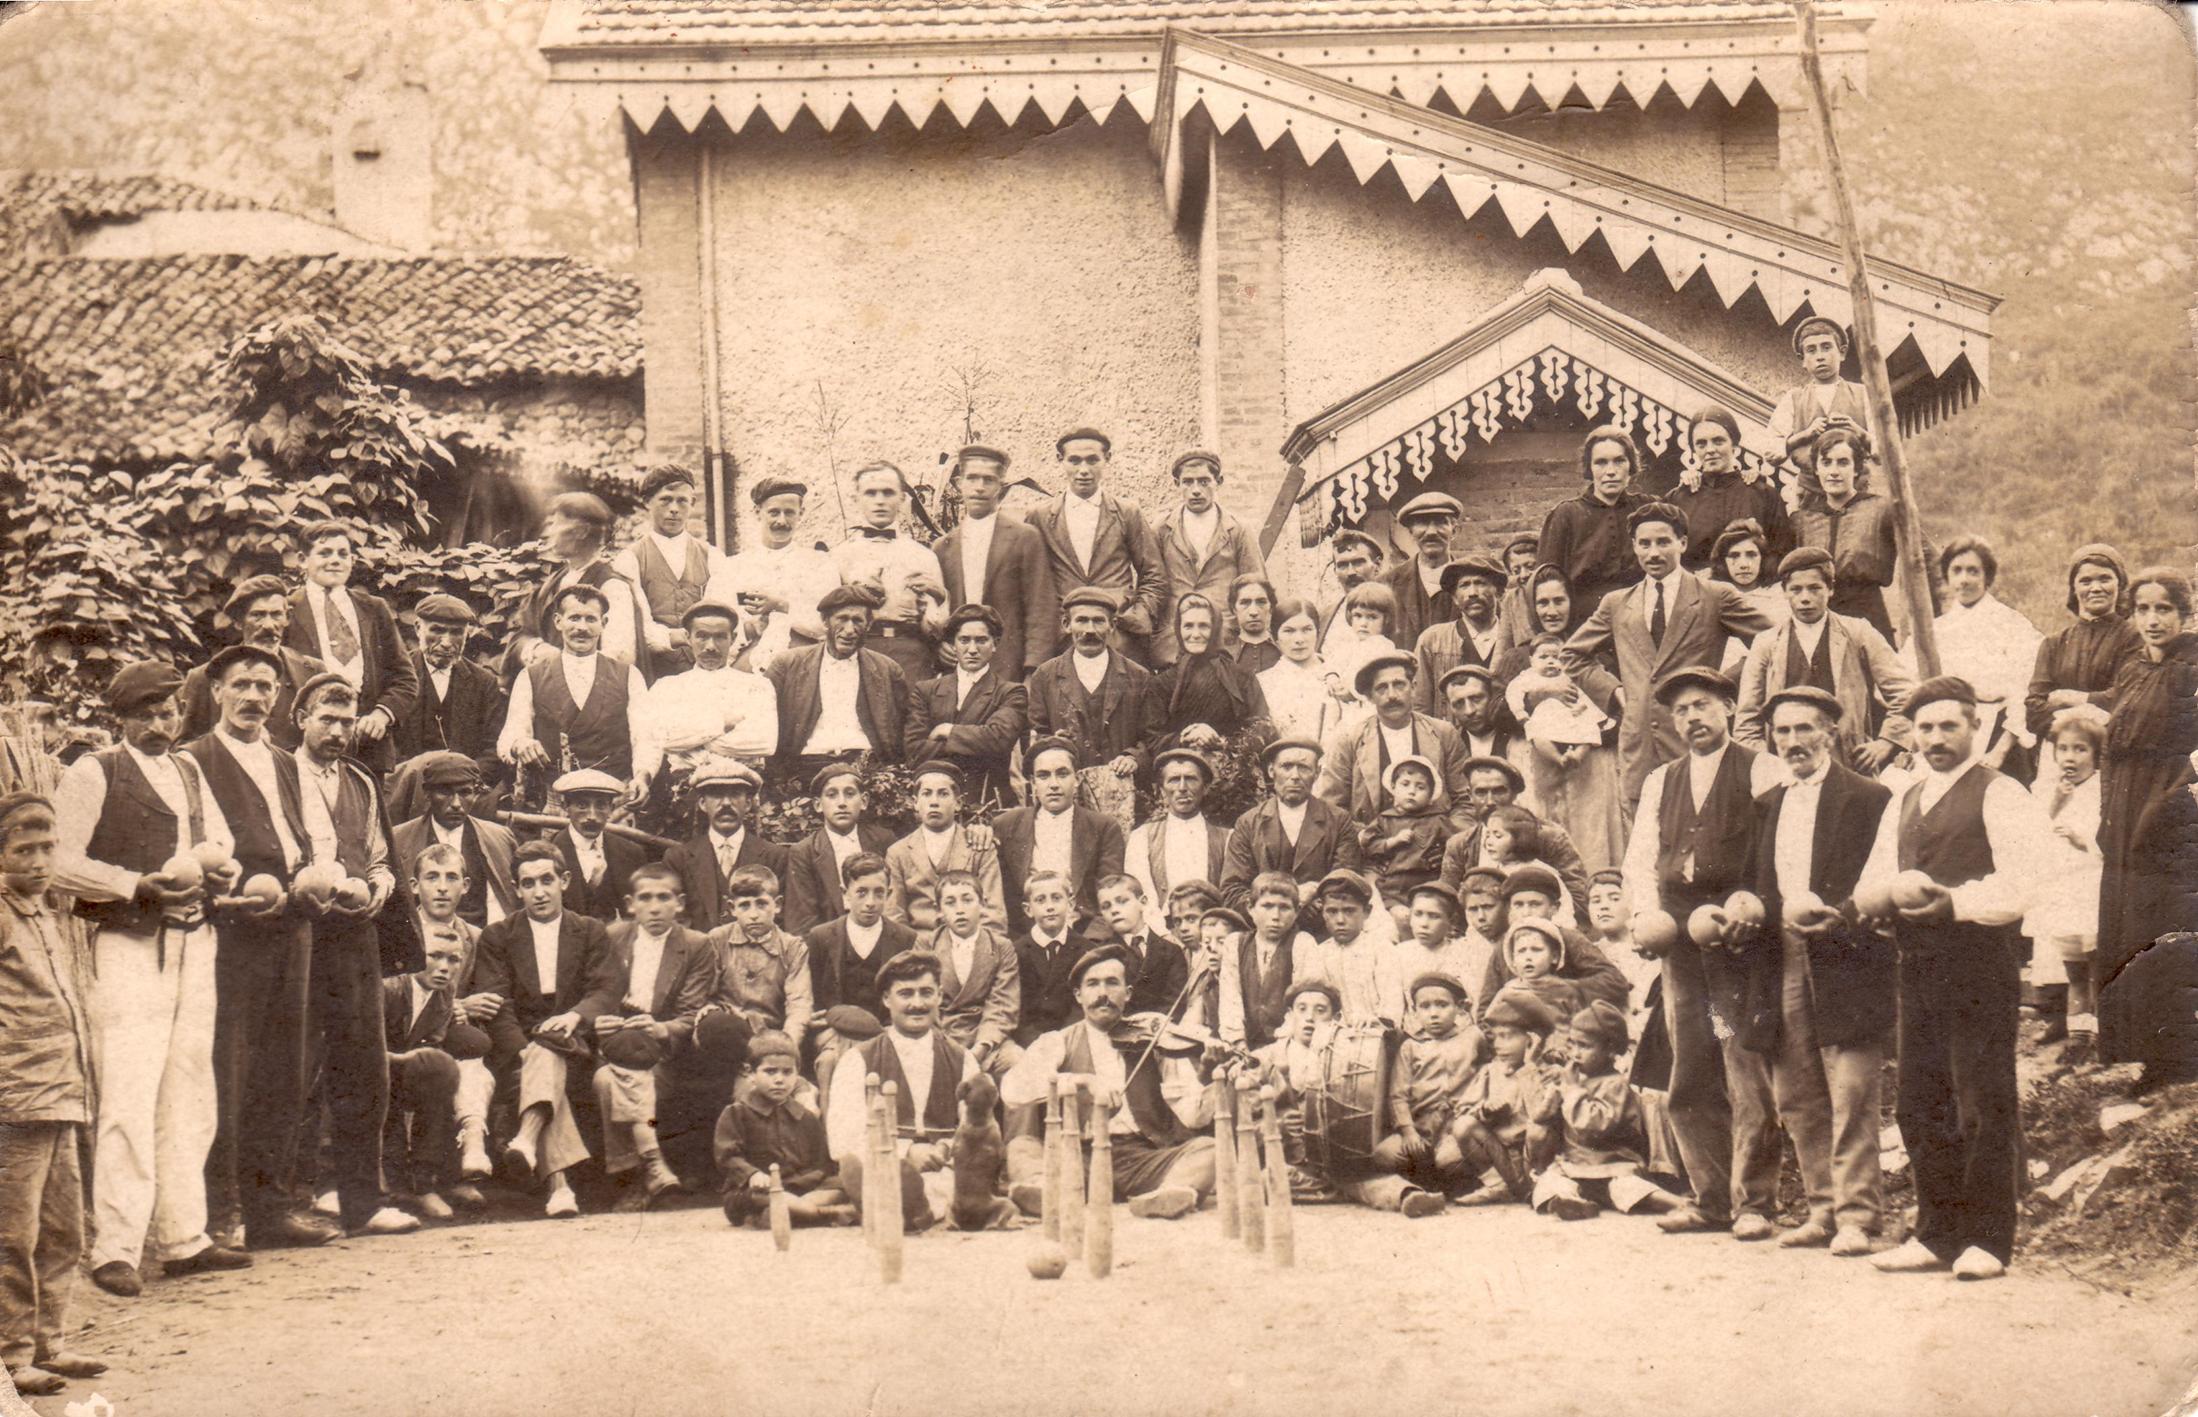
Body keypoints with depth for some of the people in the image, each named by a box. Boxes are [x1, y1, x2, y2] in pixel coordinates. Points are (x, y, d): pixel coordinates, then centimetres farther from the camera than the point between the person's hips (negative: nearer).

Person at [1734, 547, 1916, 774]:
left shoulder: (1858, 634, 8)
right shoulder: (1766, 644, 10)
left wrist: (1886, 742, 2)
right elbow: (1746, 719, 11)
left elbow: (1905, 691, 10)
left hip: (1852, 770, 0)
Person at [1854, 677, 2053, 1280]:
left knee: (1984, 1102, -6)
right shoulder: (1903, 805, 21)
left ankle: (1987, 1239, 0)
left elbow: (2023, 881, -13)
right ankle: (1938, 1234, 17)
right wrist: (1893, 889, -7)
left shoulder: (2000, 796, -2)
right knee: (1920, 1102, 8)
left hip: (1981, 964, -7)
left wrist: (1953, 902, -24)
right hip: (1918, 964, 7)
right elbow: (1868, 886, 16)